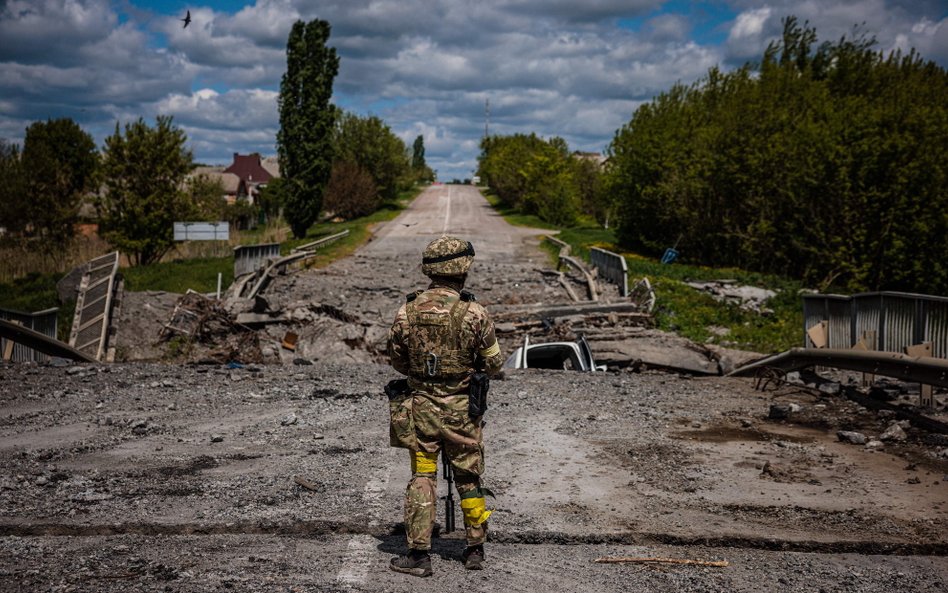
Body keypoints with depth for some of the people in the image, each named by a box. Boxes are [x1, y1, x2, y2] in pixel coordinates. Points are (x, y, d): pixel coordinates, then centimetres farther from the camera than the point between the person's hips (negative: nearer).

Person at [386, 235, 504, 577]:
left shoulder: (407, 311, -6)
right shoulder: (474, 313, -15)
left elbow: (396, 360, 6)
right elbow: (494, 364, -5)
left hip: (420, 407, 2)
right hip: (461, 410, -1)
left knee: (421, 479, 9)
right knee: (468, 480, 12)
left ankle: (418, 555, 8)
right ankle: (475, 550, 22)